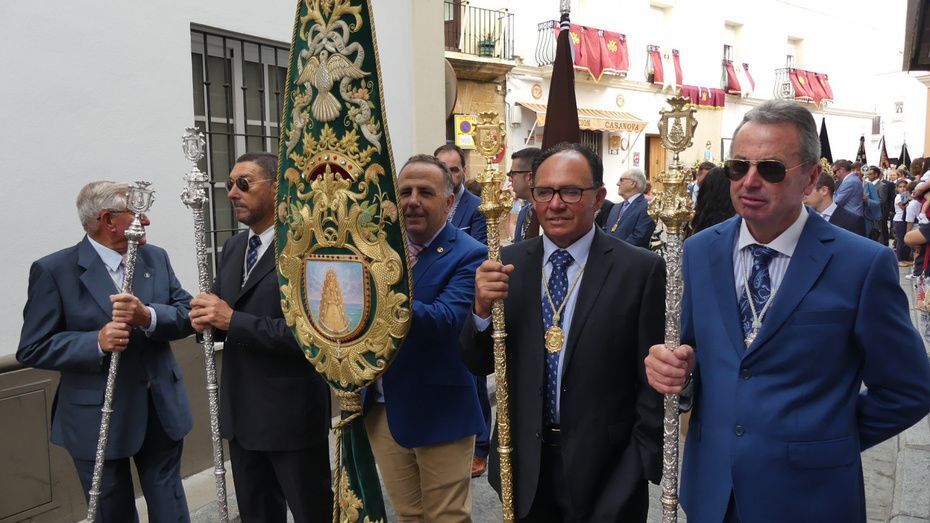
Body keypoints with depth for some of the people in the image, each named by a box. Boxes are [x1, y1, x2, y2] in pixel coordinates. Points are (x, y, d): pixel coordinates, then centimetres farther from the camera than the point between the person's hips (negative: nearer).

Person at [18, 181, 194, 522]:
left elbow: (187, 314, -3)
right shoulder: (53, 270, -10)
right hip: (99, 421, -3)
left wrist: (148, 315, -23)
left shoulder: (156, 258, 3)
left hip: (162, 411, 4)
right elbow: (32, 349, -11)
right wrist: (97, 342, -26)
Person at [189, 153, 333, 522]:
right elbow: (222, 317, 14)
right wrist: (206, 318, -9)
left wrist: (233, 320, -25)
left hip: (292, 414, -7)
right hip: (242, 414, 8)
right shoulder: (232, 248, 10)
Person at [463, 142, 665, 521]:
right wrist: (482, 308, -18)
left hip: (606, 472, -3)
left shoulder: (641, 269, -12)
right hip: (523, 465, 3)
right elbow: (478, 364, 0)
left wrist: (644, 466, -8)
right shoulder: (506, 263, -3)